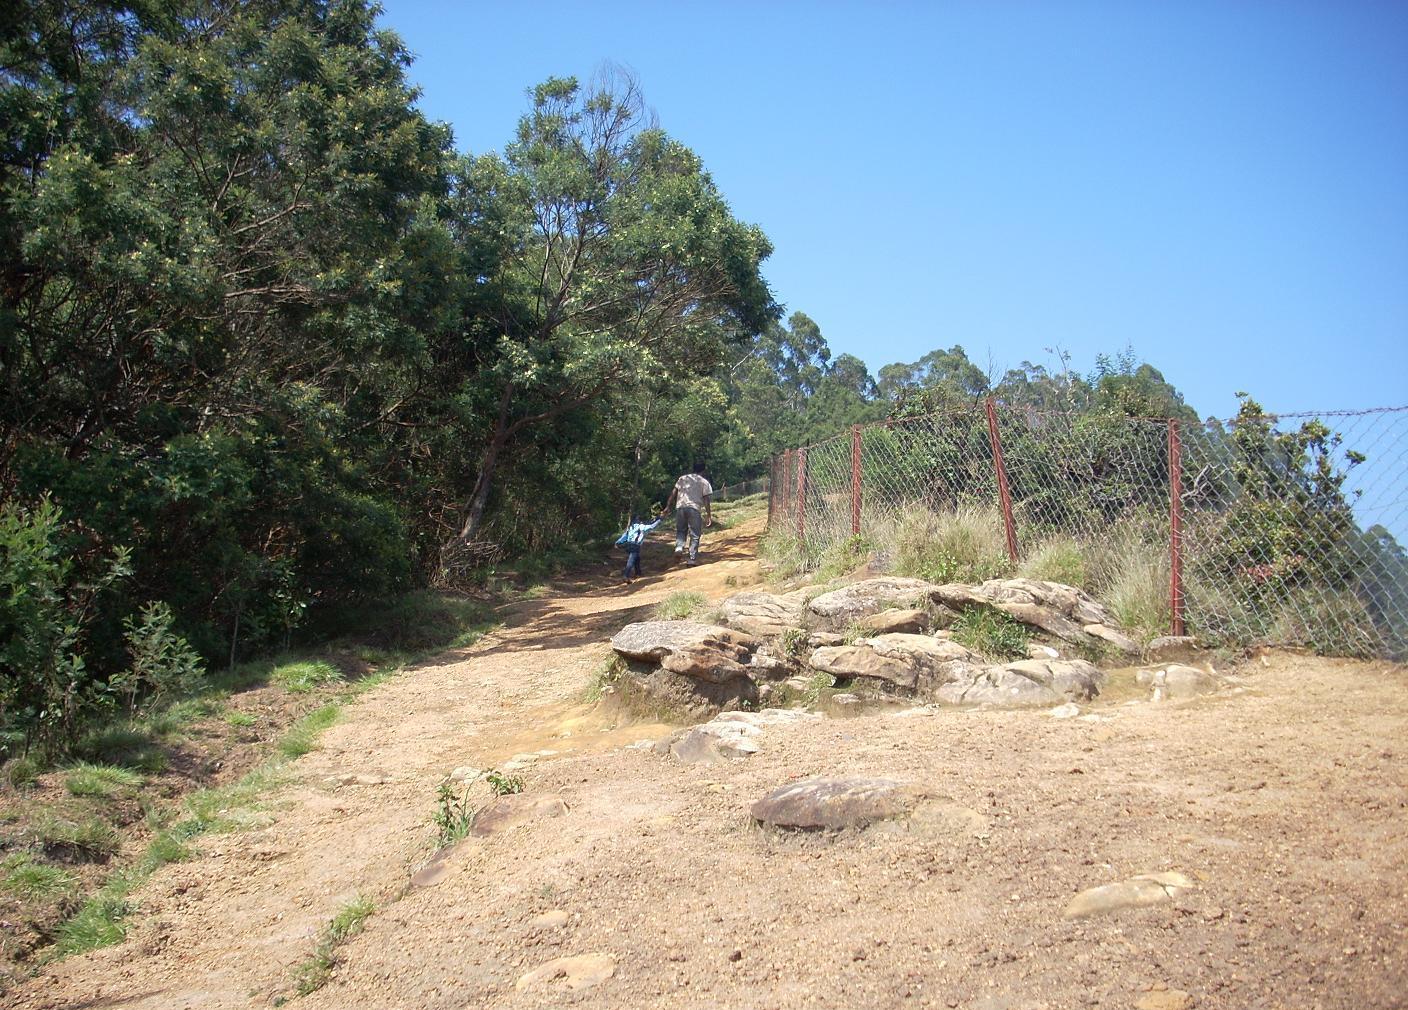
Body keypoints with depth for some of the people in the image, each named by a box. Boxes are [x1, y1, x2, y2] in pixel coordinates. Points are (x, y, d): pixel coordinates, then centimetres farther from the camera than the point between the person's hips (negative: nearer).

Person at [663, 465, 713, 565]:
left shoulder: (682, 478, 15)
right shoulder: (704, 482, 7)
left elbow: (673, 493, 11)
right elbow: (706, 500, 1)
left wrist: (668, 506, 16)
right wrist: (708, 515, 3)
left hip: (680, 507, 3)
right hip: (694, 508, -2)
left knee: (680, 530, 20)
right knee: (694, 535, 5)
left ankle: (679, 547, -5)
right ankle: (693, 558, 4)